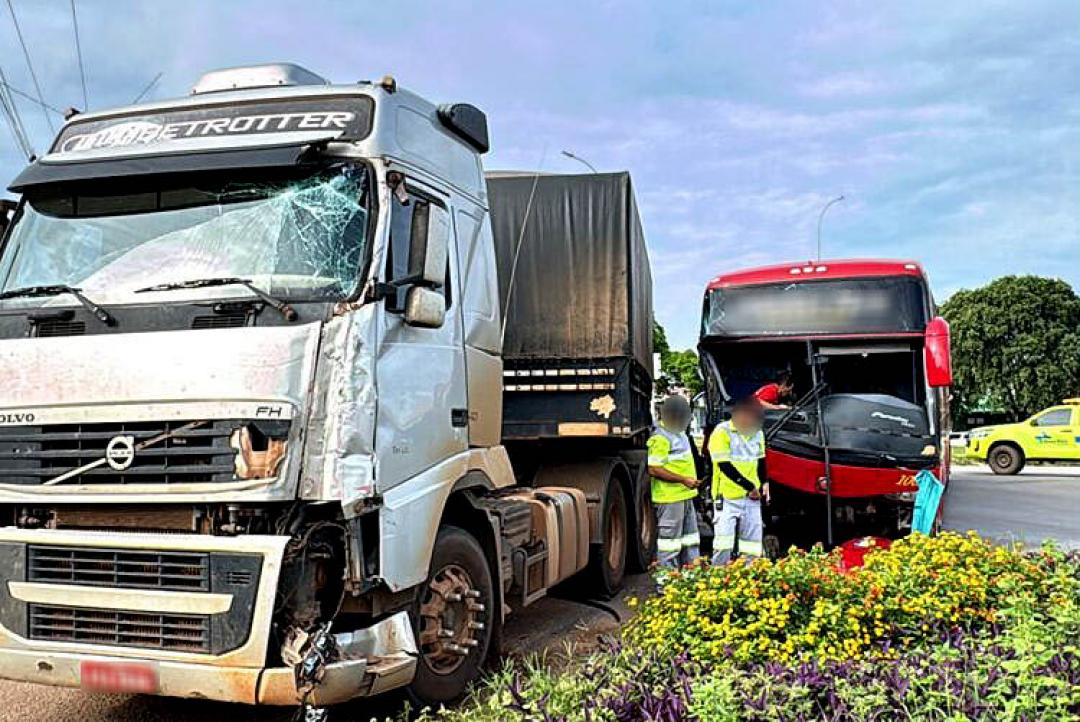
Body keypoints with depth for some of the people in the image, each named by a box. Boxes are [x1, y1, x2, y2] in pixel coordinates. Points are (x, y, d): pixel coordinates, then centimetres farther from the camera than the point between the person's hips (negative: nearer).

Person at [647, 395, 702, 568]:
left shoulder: (679, 433, 14)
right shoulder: (660, 438, -17)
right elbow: (654, 470, -23)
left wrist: (691, 480, 15)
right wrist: (683, 480, -22)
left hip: (685, 496, 10)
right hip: (670, 498, -10)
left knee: (690, 538, 17)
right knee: (670, 540, -3)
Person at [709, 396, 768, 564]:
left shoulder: (758, 433, 10)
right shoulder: (722, 432, -11)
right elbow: (725, 466, -16)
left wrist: (764, 482, 2)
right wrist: (750, 487, -15)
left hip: (752, 498, 6)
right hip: (727, 498, -6)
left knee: (753, 543, 6)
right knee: (723, 543, -12)